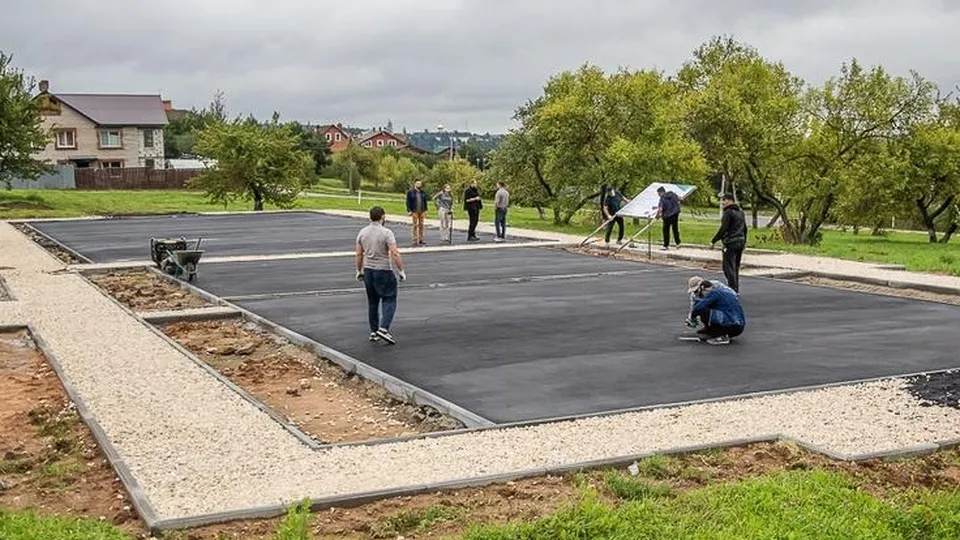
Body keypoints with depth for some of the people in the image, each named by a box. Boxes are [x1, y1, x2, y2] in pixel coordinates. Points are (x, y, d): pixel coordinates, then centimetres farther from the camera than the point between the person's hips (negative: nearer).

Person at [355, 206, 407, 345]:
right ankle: (384, 329, -14)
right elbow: (395, 254, -18)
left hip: (368, 271, 6)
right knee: (389, 300, 1)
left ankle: (373, 332, 17)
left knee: (372, 302, 14)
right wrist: (401, 271, -10)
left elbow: (359, 254, 8)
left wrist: (359, 271, 18)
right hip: (383, 271, -6)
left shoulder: (362, 232, 4)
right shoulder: (386, 233, -14)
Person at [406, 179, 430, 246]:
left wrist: (425, 210, 7)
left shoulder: (423, 192, 10)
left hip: (422, 211, 4)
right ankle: (415, 241, -1)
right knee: (415, 225, -3)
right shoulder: (410, 192, -2)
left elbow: (425, 201, 14)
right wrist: (409, 210, -11)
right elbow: (408, 202, -4)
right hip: (414, 211, -4)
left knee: (421, 225, 7)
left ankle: (421, 239, 14)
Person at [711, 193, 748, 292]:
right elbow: (745, 228, 23)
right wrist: (744, 242, 34)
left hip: (731, 243, -9)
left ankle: (733, 289, -10)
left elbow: (723, 229, -19)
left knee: (728, 267, -6)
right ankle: (736, 289, 21)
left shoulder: (728, 212, -14)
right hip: (740, 242, 9)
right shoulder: (740, 212, 15)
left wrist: (713, 241, -15)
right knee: (736, 267, 17)